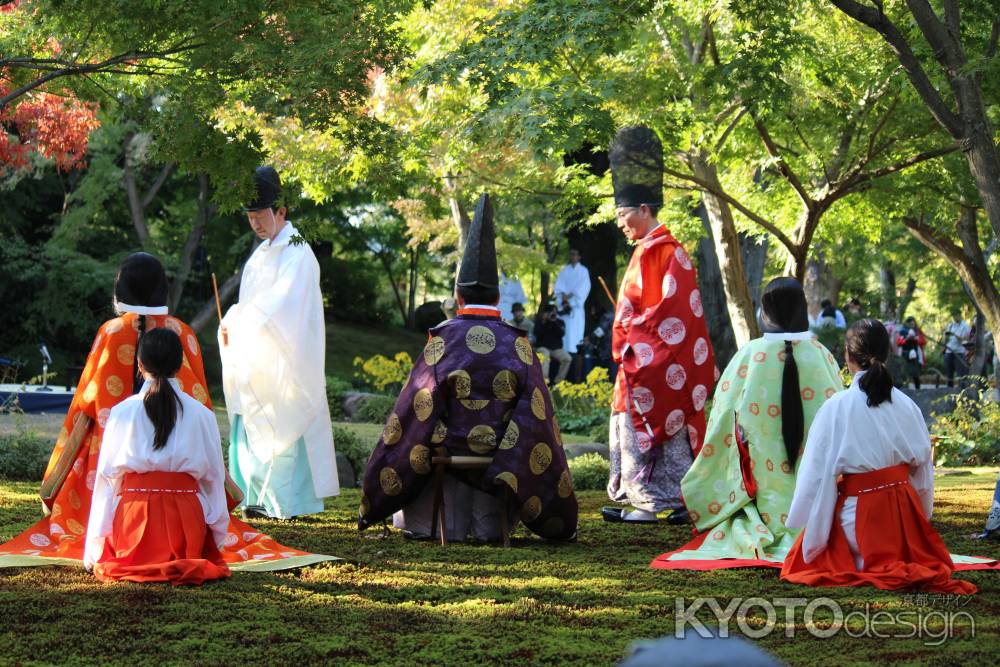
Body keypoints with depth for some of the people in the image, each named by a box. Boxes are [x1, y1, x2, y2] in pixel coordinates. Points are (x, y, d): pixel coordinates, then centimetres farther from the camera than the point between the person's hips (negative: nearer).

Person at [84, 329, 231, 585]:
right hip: (187, 522, 0)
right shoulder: (201, 415, 2)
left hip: (134, 520, 0)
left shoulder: (122, 412, 0)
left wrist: (95, 553, 12)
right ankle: (182, 564, -3)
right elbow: (214, 478, 7)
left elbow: (107, 477, 3)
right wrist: (217, 540, 19)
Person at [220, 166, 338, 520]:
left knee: (281, 427, -9)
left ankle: (287, 500, -6)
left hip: (283, 357, -9)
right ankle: (260, 499, 10)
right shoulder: (262, 254, 17)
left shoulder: (297, 254, -11)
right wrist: (231, 323, -2)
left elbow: (280, 304, -21)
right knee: (251, 431, 7)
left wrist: (239, 323, -20)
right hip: (256, 362, 9)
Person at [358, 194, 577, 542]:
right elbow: (539, 418, -6)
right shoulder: (518, 344, -6)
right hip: (499, 457, 2)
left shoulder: (442, 341, -11)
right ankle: (488, 524, 29)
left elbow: (413, 411, -9)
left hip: (447, 452, -1)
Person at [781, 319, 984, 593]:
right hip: (904, 506, 5)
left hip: (860, 510, -5)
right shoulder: (906, 405, 0)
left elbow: (819, 473, -10)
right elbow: (923, 465, 8)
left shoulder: (836, 408, -12)